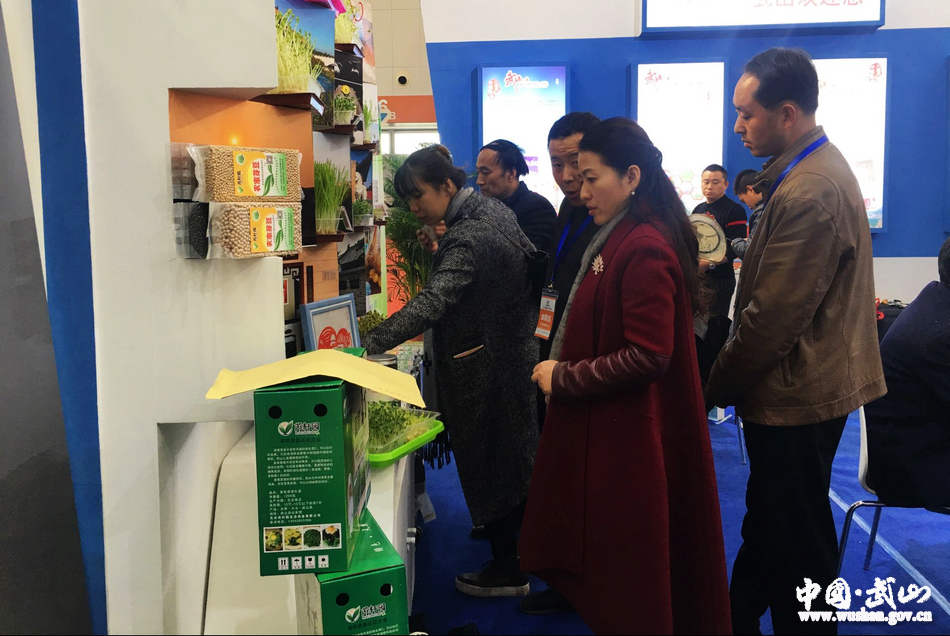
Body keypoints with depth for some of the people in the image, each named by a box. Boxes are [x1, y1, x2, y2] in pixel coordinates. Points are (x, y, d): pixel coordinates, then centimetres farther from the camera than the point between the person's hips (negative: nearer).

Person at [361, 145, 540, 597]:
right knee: (513, 455, 22)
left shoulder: (468, 238, -27)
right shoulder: (491, 210, 4)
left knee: (488, 462, 3)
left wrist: (368, 345, -47)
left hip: (485, 368, -10)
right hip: (515, 352, 10)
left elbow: (431, 303, -40)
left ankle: (507, 568, 17)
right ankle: (515, 534, 41)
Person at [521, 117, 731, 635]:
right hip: (607, 423, 10)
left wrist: (564, 379, -16)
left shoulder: (645, 247, -20)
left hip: (630, 434, -10)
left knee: (628, 576, 6)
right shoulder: (618, 237, 11)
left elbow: (648, 356, -25)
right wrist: (561, 368, 8)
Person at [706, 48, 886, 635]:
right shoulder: (819, 169, 9)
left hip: (797, 395, -10)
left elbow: (773, 317, -25)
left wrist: (719, 387, -11)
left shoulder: (809, 194, -25)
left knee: (795, 542, 7)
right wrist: (730, 380, 12)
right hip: (808, 384, 10)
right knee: (768, 526, 22)